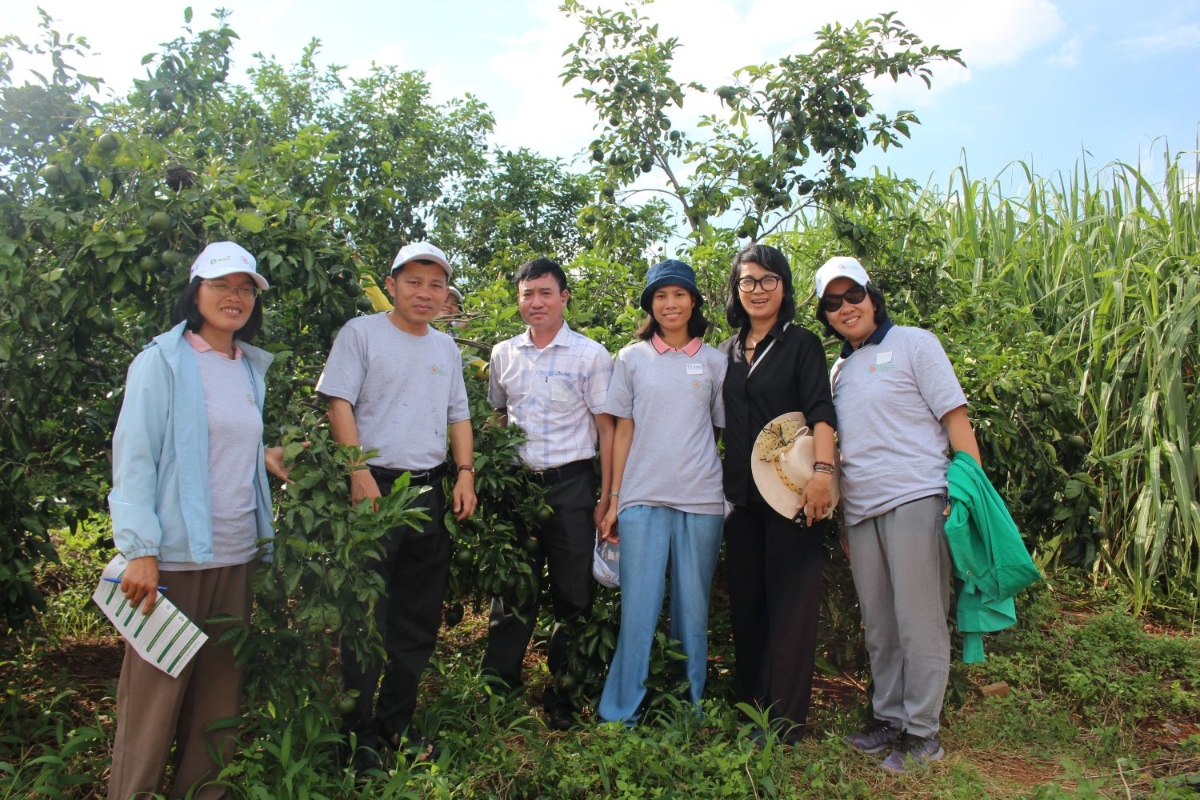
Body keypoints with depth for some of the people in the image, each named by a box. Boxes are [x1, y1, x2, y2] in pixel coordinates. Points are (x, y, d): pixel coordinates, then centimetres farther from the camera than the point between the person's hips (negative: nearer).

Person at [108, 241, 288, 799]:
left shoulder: (251, 368, 14)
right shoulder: (162, 360, -4)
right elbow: (134, 458, -9)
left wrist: (263, 458, 5)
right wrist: (140, 550, -16)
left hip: (237, 553, 6)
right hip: (175, 553, -6)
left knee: (219, 691, 11)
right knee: (154, 694, 0)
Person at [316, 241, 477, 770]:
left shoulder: (445, 347, 16)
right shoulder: (361, 333, -1)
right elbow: (339, 403, -7)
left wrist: (465, 474, 6)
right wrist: (359, 474, -16)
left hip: (430, 491, 6)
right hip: (376, 486, -5)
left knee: (419, 620, 12)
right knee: (367, 617, -1)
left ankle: (396, 721, 27)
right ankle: (359, 733, 13)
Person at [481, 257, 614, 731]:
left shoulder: (590, 355, -1)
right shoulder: (504, 354, 9)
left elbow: (606, 428, -1)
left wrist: (606, 497, -5)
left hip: (570, 484, -2)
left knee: (573, 595, 6)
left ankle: (562, 696, 21)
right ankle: (497, 689, 18)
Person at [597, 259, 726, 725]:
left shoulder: (714, 361, 9)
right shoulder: (632, 358, 8)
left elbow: (726, 431, 11)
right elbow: (623, 431, 7)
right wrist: (613, 499, 3)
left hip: (702, 500, 1)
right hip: (642, 499, 0)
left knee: (693, 609, 6)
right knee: (638, 609, -1)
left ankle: (690, 712, 20)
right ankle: (620, 713, 10)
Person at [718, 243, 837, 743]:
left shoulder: (802, 344, 1)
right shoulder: (727, 352, 14)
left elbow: (820, 412, -11)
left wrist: (823, 471, -24)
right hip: (741, 492, 5)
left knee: (789, 602, -2)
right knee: (745, 599, 11)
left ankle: (785, 720, 7)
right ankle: (749, 707, 23)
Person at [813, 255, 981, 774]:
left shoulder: (913, 343, 1)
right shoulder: (838, 370, 17)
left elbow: (955, 417, -4)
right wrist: (843, 517, 15)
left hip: (915, 497, -6)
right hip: (860, 508, 6)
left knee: (919, 621, -1)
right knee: (878, 625, 12)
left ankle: (921, 732, 10)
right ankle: (889, 717, 24)